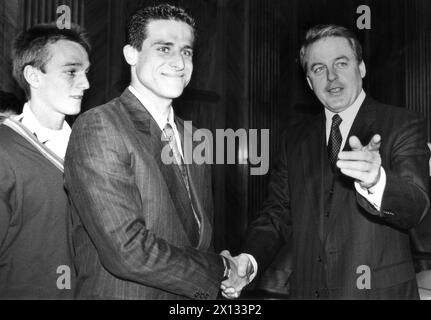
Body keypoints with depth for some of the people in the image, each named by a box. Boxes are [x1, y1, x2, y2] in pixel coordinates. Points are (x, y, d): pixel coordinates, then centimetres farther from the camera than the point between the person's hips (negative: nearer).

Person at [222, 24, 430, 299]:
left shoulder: (403, 125, -7)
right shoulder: (296, 140, 6)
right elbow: (279, 212, 5)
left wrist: (377, 181, -41)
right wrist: (250, 258, -13)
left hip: (379, 289, -3)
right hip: (307, 288, 3)